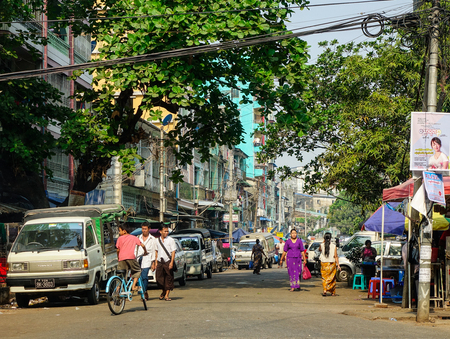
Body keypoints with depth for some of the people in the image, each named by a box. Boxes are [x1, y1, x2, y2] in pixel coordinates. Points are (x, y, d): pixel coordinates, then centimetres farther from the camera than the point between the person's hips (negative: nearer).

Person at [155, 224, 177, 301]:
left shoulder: (170, 240, -1)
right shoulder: (157, 241, 11)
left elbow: (173, 252, -3)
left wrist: (171, 262, -13)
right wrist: (156, 262, 11)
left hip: (168, 261, -3)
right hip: (160, 261, 3)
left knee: (169, 278, -2)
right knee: (159, 278, 0)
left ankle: (166, 295, 4)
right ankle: (163, 291, 25)